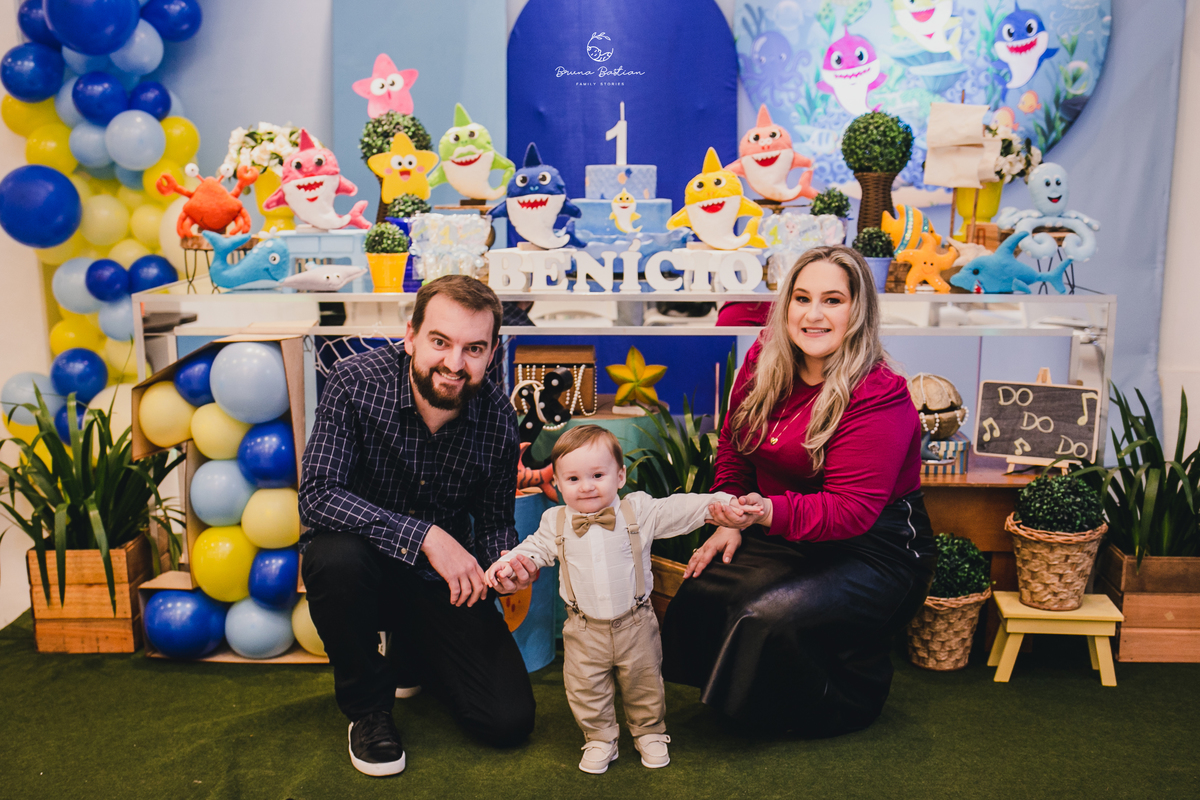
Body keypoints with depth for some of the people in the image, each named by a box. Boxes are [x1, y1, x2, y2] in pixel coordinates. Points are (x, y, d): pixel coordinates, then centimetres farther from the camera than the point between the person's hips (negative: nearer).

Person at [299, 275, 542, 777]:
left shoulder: (498, 417, -13)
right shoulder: (357, 382, -22)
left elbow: (494, 520, 0)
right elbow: (318, 495, -30)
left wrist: (506, 560, -24)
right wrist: (424, 536, -37)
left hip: (443, 581, 2)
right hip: (365, 564, -2)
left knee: (510, 720, -7)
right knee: (337, 556, -39)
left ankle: (412, 656, 26)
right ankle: (366, 706, -9)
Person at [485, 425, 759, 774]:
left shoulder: (640, 510, -8)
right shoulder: (556, 522, -3)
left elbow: (682, 510, -9)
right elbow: (536, 548, 11)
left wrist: (725, 503, -19)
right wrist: (508, 562, -5)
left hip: (635, 624, 0)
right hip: (584, 630, 1)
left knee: (644, 683, 15)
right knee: (585, 689, 6)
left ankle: (649, 733, 39)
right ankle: (600, 740, 29)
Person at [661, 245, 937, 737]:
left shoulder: (879, 396, -22)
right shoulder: (763, 363, -2)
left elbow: (850, 510, -27)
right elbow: (734, 447, 13)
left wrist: (770, 512, -42)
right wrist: (730, 520, 3)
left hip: (875, 552, -6)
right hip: (790, 541, 7)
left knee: (769, 616, -27)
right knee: (700, 593, -15)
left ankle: (849, 704, 5)